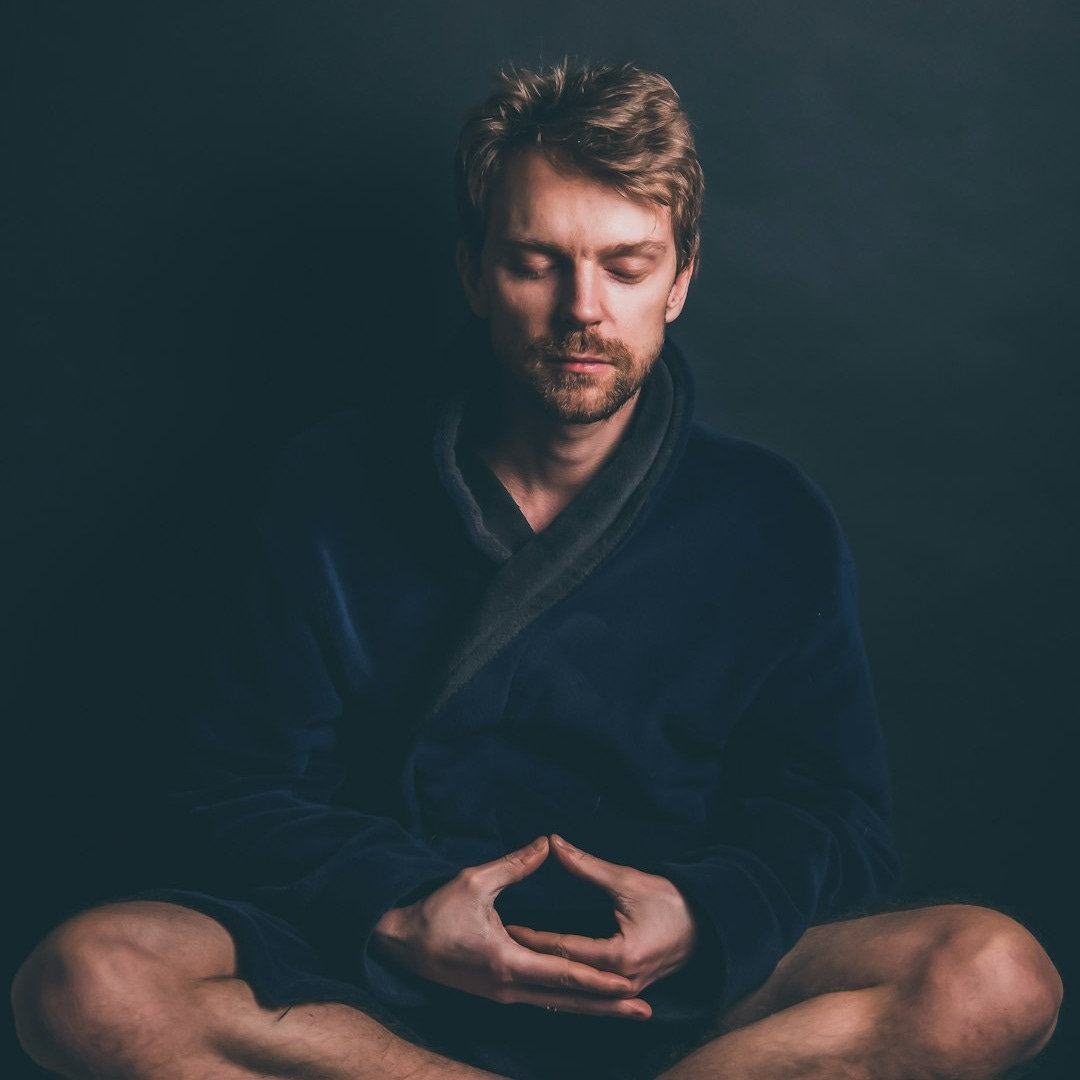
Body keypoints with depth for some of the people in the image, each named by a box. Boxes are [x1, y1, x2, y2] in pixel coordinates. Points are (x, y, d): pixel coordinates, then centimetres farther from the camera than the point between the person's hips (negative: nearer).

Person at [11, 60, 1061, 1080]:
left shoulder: (771, 524, 4)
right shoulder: (338, 492, 4)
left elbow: (835, 823, 4)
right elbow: (246, 786, 3)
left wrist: (701, 918, -19)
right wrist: (392, 910, -18)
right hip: (373, 978, 1)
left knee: (997, 976, -26)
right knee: (84, 980, -28)